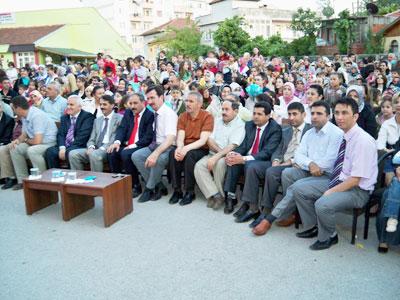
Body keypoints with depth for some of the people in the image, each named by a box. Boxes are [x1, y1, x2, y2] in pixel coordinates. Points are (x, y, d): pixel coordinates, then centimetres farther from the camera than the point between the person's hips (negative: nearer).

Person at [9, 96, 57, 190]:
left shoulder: (37, 115, -23)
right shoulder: (24, 116, 5)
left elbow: (37, 141, -28)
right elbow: (24, 135, 18)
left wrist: (26, 140, -6)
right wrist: (18, 140, -5)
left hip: (50, 144, -10)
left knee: (32, 150, -34)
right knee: (14, 149, 3)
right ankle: (23, 180, 8)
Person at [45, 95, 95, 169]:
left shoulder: (87, 116, -1)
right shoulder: (64, 117, 20)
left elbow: (82, 136, -11)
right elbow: (60, 134, 10)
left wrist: (67, 150, -17)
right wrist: (62, 148, -11)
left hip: (79, 147, -6)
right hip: (64, 146, 6)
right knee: (49, 152, -20)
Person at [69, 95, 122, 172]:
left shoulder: (120, 119, 3)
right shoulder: (97, 120, 23)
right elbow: (92, 139, 18)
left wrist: (102, 148, -19)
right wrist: (91, 147, -6)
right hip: (95, 149, 6)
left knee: (94, 154, -35)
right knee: (73, 153, -15)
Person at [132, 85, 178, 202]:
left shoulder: (169, 113, -15)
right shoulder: (154, 113, 8)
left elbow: (170, 139, -27)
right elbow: (155, 135, 12)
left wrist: (155, 153, -38)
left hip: (167, 147, -7)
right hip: (154, 145, 7)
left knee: (158, 159, -36)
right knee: (136, 156, -15)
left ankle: (150, 189, -10)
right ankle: (158, 186, -6)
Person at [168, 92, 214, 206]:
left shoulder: (207, 117, -9)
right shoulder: (182, 117, 5)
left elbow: (203, 140, -18)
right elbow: (180, 137, -5)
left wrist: (187, 148, -33)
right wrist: (179, 148, -28)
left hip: (201, 149, -4)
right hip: (185, 148, 4)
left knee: (189, 155, -35)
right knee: (173, 153, -27)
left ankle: (190, 192, -20)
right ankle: (177, 190, -16)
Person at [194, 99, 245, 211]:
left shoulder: (240, 125, -3)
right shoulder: (217, 121, 15)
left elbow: (232, 146, -16)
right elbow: (210, 140, 6)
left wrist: (216, 157, -27)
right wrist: (220, 150, -12)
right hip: (213, 154, 5)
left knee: (219, 163, -35)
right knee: (199, 166, -22)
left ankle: (221, 195, -16)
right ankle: (215, 195, -21)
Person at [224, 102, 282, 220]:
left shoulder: (275, 129, -10)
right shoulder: (249, 125, 10)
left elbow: (267, 152, -20)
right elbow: (244, 145, 10)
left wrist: (244, 159, -30)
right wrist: (233, 153, -15)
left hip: (266, 162, -6)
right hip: (247, 159, 6)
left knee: (251, 166, -36)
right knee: (233, 161, -23)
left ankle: (250, 206, -27)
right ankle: (230, 197, -16)